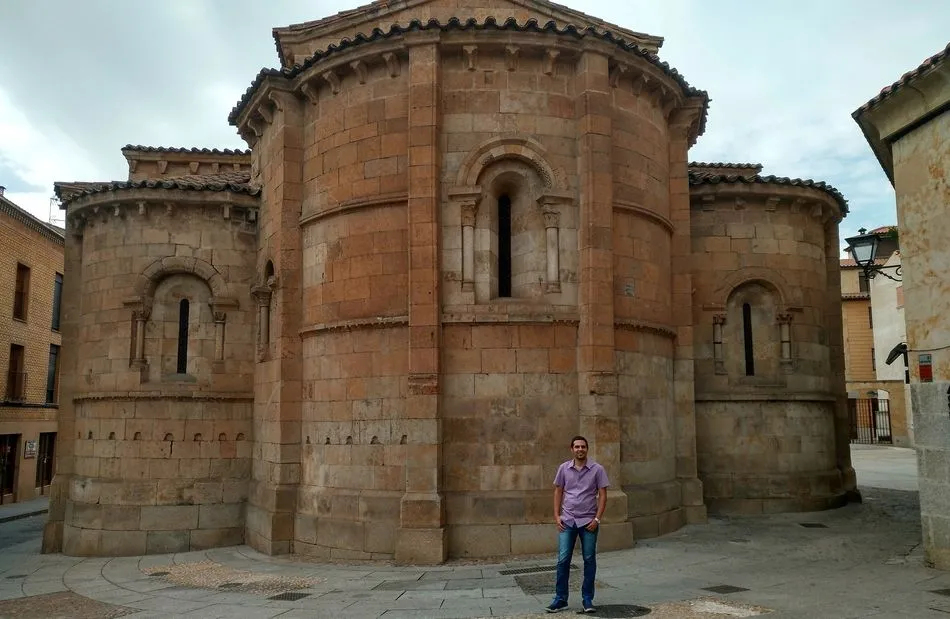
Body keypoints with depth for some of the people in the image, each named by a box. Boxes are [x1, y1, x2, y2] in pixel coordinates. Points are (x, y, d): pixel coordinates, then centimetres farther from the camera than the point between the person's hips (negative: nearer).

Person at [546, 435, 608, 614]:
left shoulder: (597, 469, -2)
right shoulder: (564, 468, 3)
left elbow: (602, 495, -2)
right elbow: (558, 492, 10)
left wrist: (597, 519, -9)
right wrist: (557, 516, 2)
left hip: (588, 522, -1)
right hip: (567, 520, 1)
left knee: (589, 560, 5)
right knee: (563, 560, -1)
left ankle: (587, 599, 16)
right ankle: (560, 599, 8)